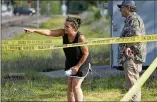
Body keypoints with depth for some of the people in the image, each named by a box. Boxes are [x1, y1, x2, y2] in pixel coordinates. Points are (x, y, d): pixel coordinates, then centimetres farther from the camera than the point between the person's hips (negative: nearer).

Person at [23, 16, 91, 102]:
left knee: (76, 86, -9)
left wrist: (77, 66, -17)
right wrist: (34, 30, -37)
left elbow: (86, 53, -20)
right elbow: (49, 32, -25)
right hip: (70, 62, 6)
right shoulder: (63, 33, -15)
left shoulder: (80, 38, -29)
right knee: (69, 86, 7)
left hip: (82, 63, -6)